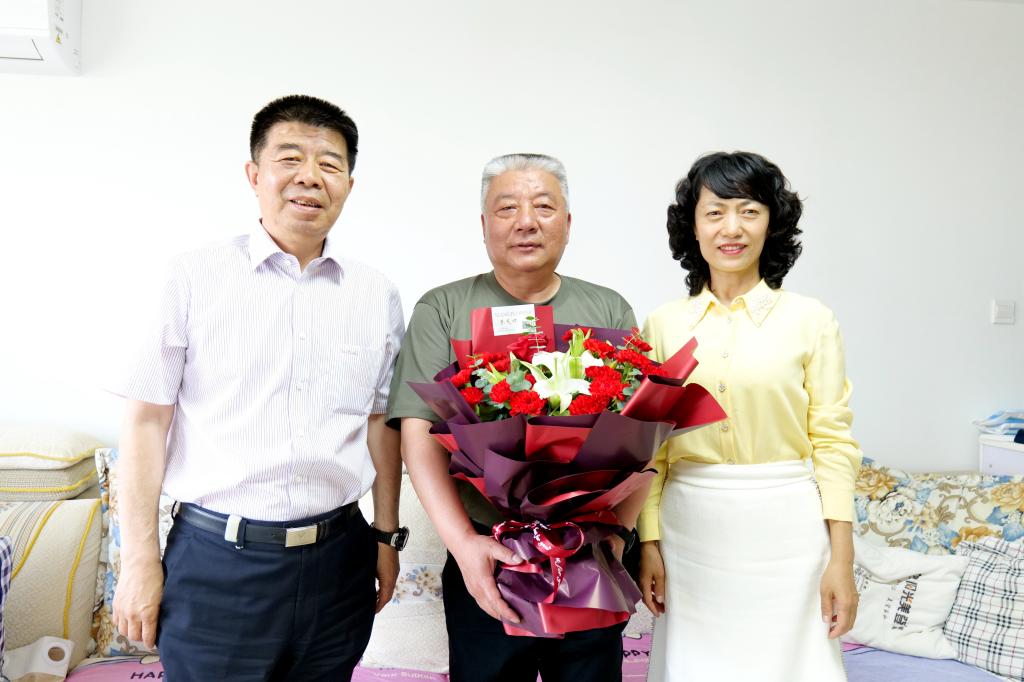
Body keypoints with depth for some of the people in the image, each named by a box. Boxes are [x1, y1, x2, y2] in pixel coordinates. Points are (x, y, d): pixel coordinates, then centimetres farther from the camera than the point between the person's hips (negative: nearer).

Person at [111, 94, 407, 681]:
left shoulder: (377, 296, 3)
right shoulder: (196, 277, -4)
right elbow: (148, 419, -3)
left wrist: (387, 535, 11)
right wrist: (140, 559, -4)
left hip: (337, 562, 3)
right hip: (214, 563, -2)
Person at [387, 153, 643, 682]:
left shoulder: (609, 311, 5)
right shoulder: (442, 311, 0)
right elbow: (419, 432, -8)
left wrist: (617, 528, -13)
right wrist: (462, 541, -19)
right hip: (485, 564, -1)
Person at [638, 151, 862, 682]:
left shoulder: (811, 320, -4)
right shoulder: (662, 325, 1)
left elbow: (833, 442, -3)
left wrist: (841, 558, -4)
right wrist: (649, 542, 2)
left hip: (785, 530, -1)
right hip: (691, 532, 2)